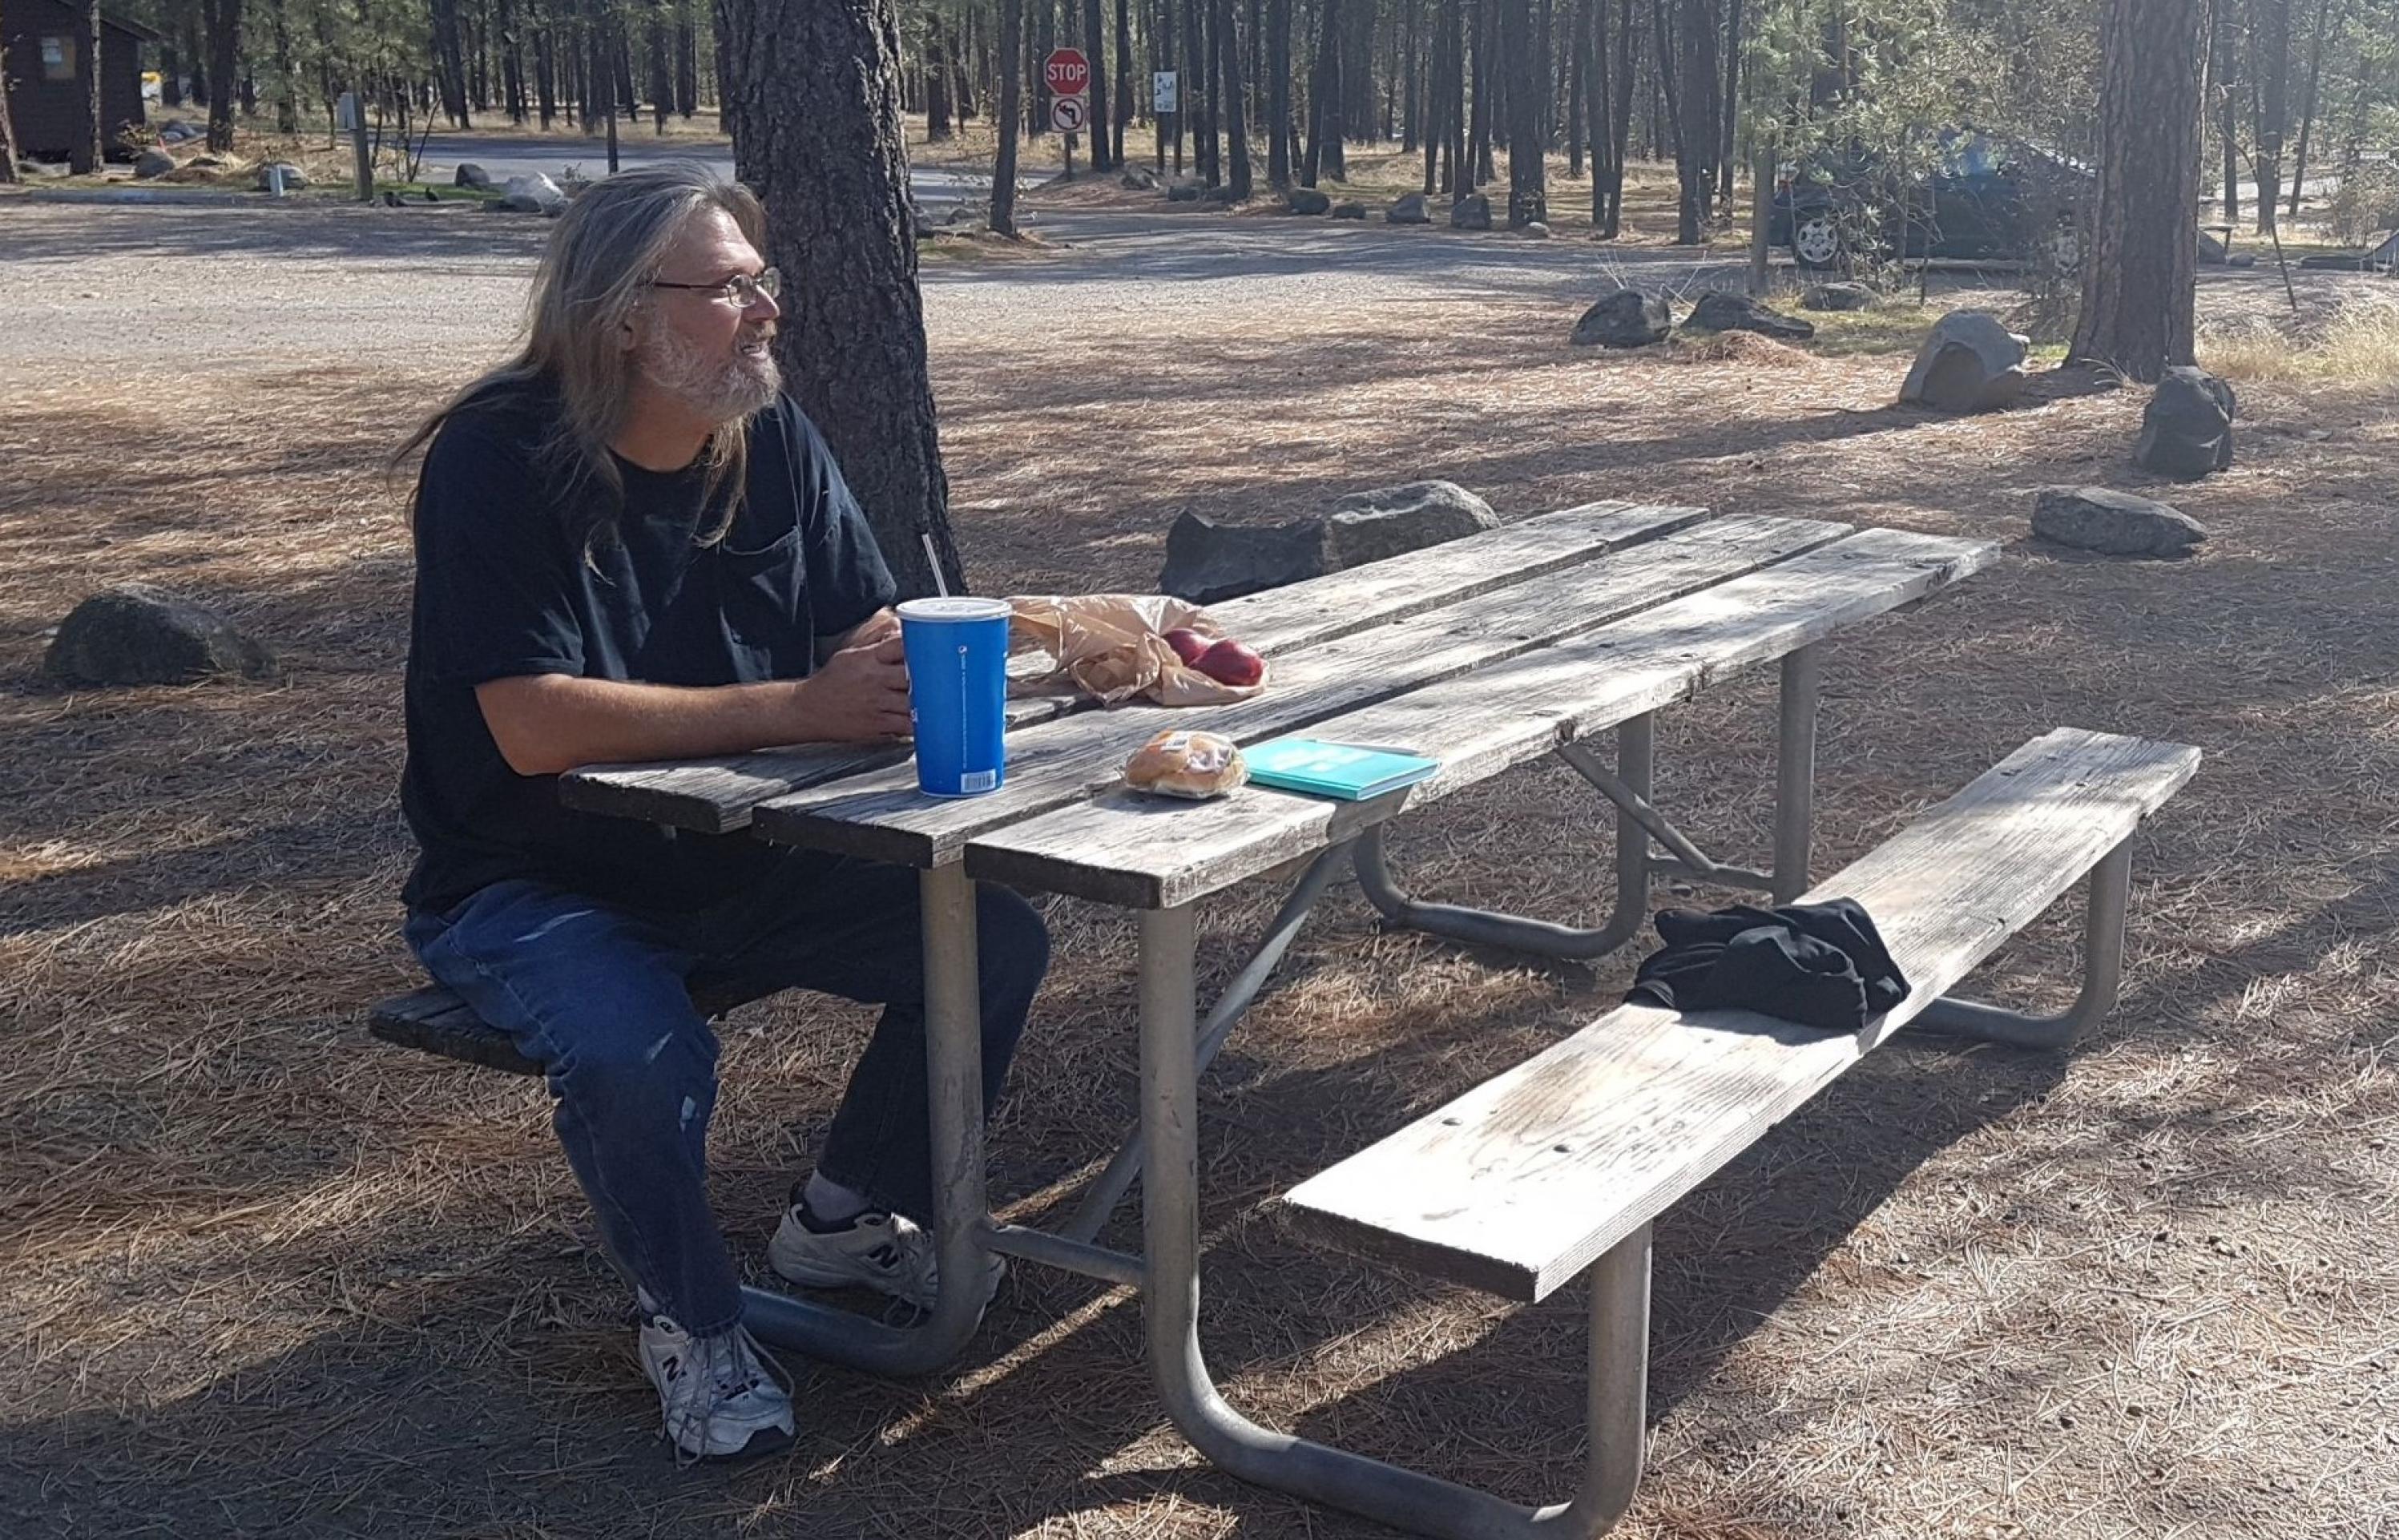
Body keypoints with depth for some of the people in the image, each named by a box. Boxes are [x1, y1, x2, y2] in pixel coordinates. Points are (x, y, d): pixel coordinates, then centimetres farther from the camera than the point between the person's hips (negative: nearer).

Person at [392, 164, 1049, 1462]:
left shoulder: (773, 441, -1)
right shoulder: (496, 463, -20)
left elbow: (869, 638, 1)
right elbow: (535, 726, -30)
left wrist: (907, 667, -26)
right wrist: (797, 710, -33)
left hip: (738, 861, 6)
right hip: (532, 885, -6)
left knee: (996, 938, -8)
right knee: (635, 1052, -35)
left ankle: (845, 1217, 16)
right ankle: (690, 1321, -3)